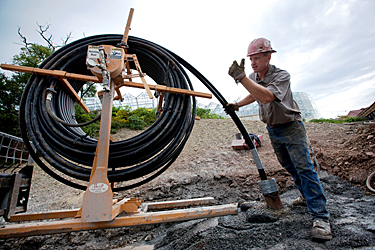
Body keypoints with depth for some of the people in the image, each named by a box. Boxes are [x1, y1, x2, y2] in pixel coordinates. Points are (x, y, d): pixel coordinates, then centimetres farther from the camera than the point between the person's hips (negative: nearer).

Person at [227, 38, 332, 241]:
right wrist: (237, 104, 7)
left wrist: (241, 77, -47)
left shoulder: (282, 76, -24)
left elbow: (266, 96, -43)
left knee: (304, 168, -11)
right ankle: (306, 196, 36)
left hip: (291, 127, -7)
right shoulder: (253, 78, -1)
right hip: (273, 130, 7)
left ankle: (320, 217, -3)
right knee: (289, 167, 16)